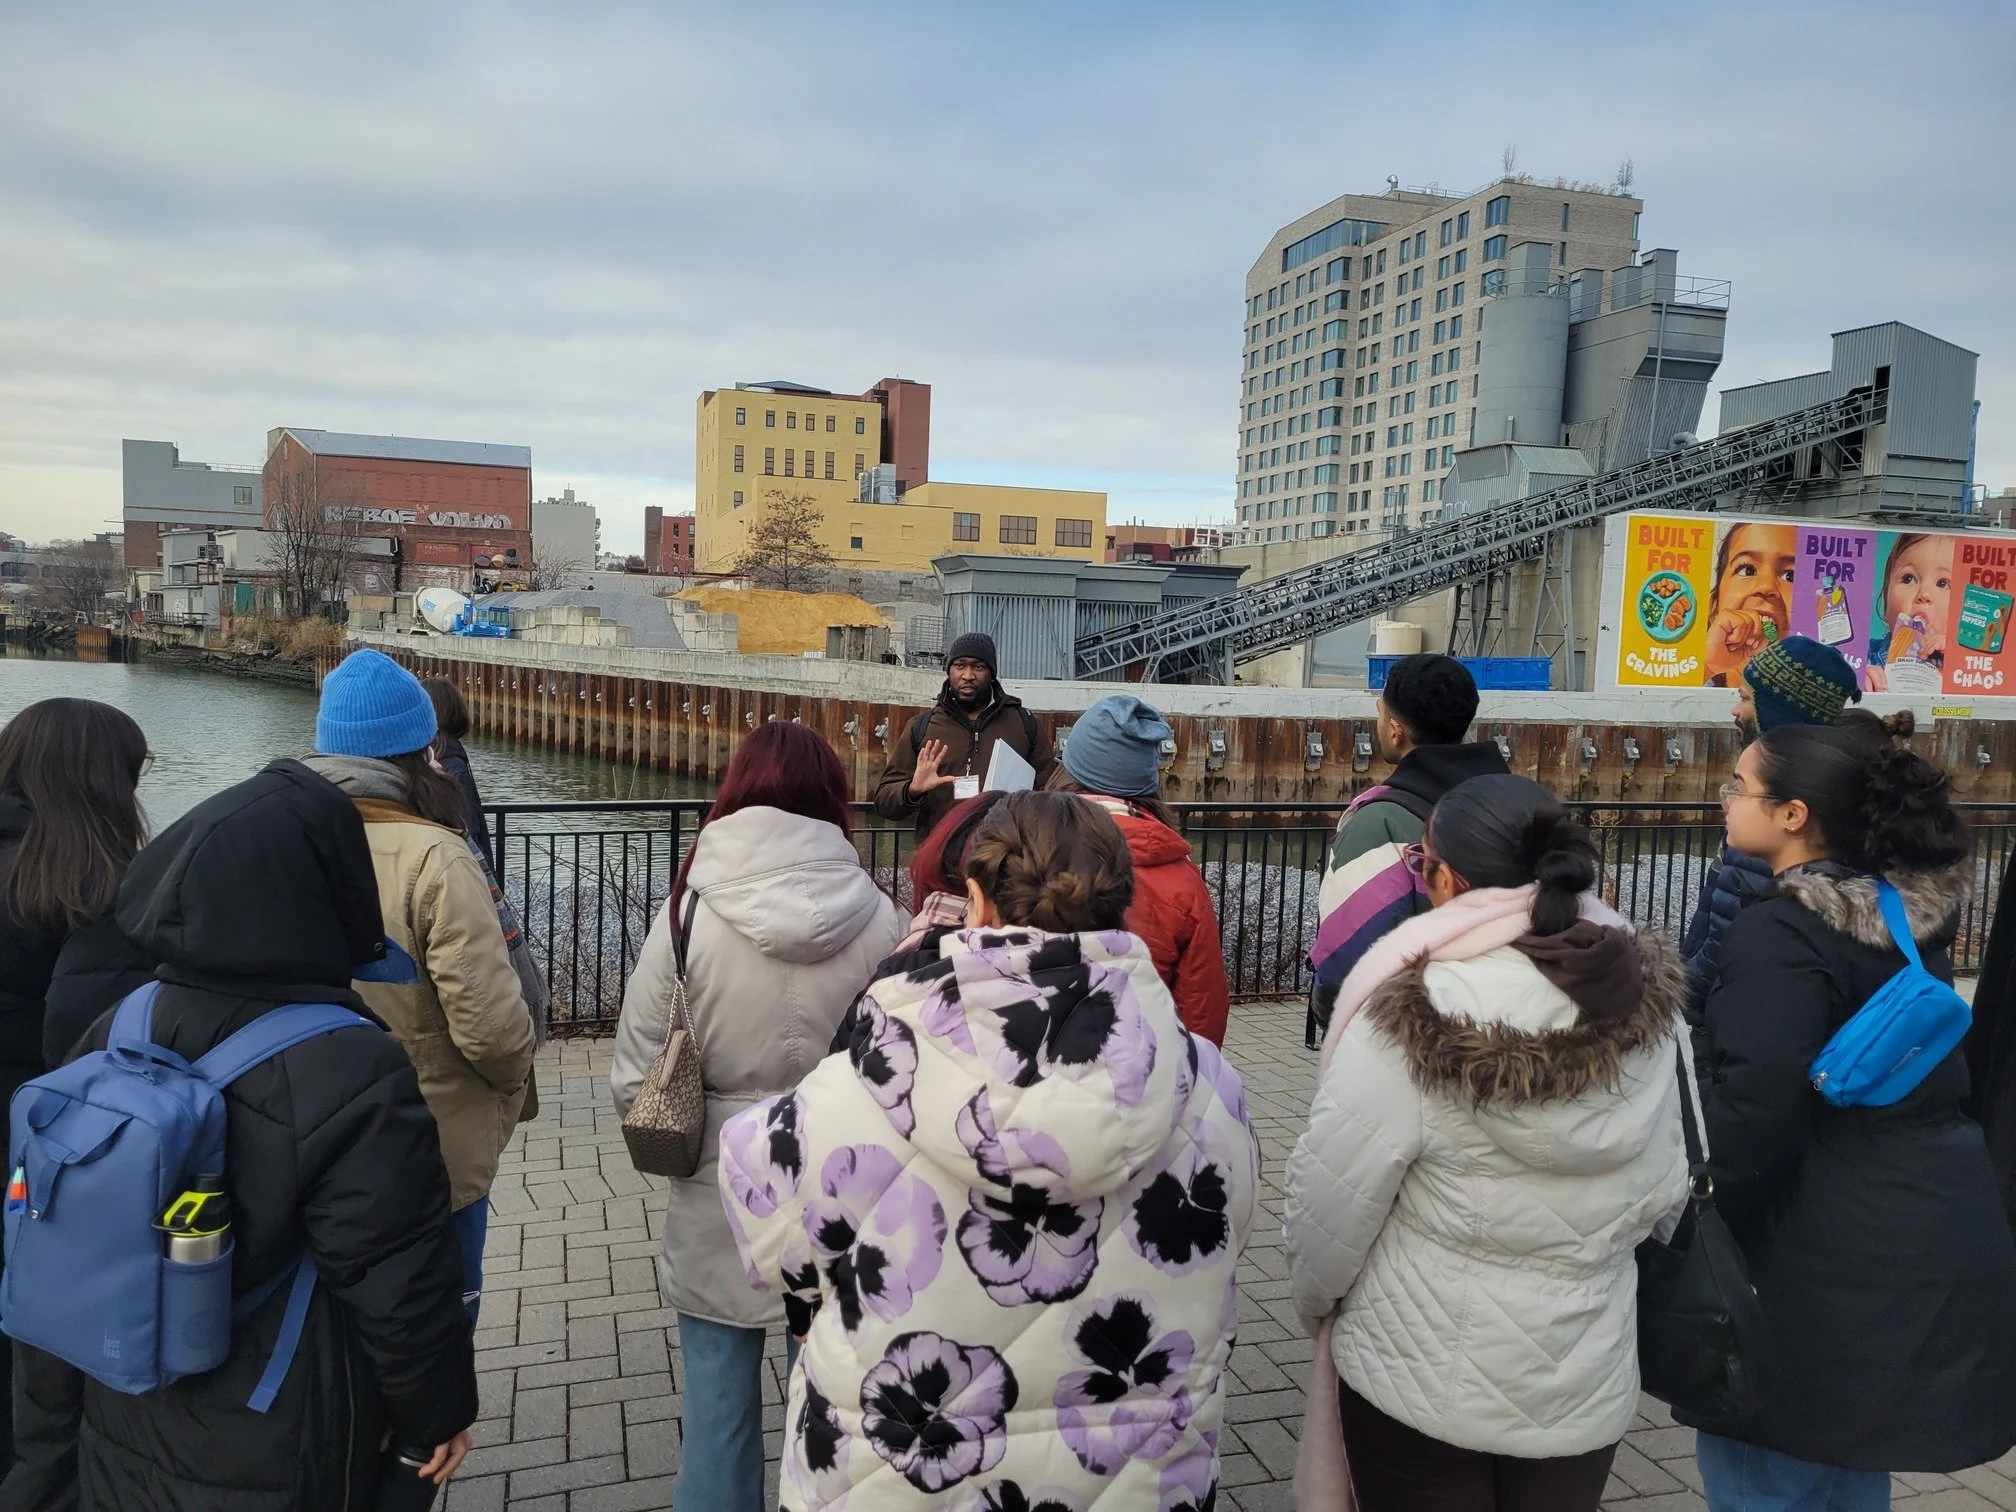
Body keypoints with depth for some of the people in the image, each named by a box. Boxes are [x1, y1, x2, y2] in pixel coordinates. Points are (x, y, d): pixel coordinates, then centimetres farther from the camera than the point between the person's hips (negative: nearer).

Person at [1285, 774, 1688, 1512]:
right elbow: (1662, 1195, 1)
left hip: (1424, 1384, -4)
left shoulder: (1407, 1027, -25)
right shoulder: (1647, 1005, -10)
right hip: (1588, 1383, 4)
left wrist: (1315, 1301, 4)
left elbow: (1330, 1207, -17)